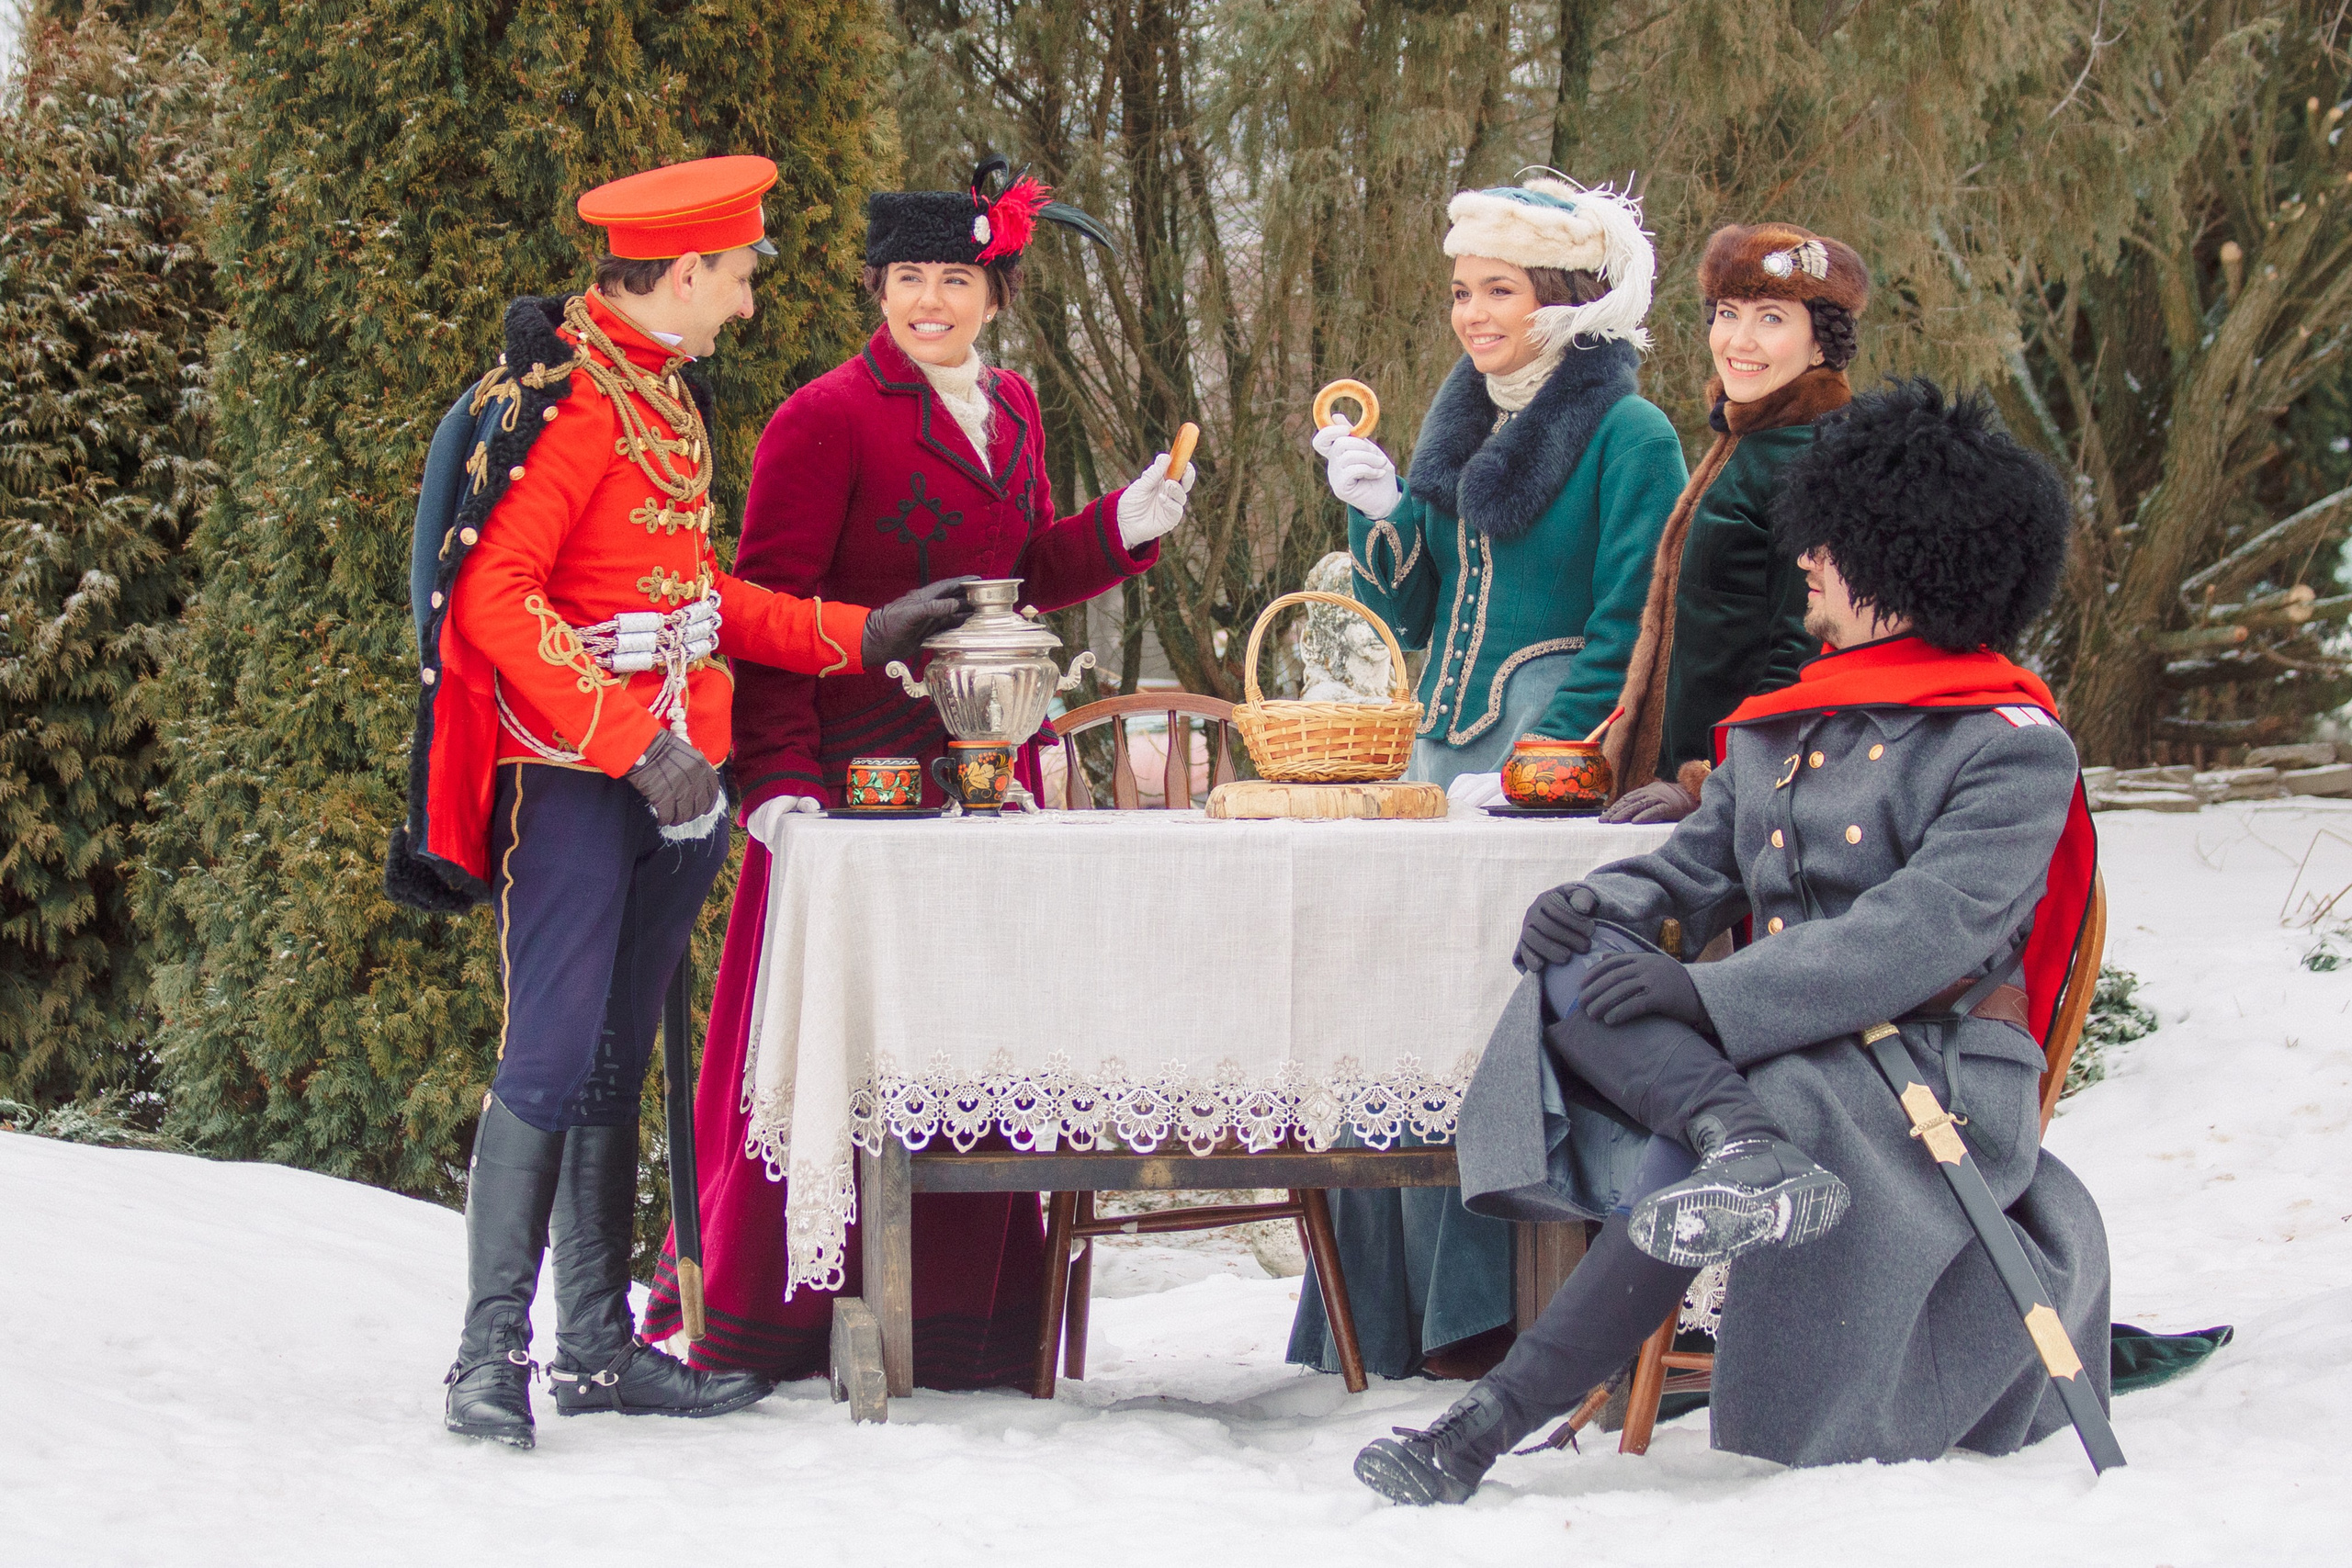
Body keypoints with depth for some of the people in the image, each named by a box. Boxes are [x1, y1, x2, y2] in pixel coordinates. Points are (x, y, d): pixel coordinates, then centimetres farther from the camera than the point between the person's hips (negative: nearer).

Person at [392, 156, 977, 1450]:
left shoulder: (667, 395, 16)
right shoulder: (568, 397, -14)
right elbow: (494, 599, -20)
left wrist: (861, 635, 19)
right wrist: (634, 741, -22)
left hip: (671, 781, 9)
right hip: (571, 775, -9)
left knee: (619, 1063, 11)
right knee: (553, 1054, -11)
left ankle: (600, 1345, 15)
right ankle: (494, 1353, -7)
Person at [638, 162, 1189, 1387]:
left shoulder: (1011, 410, 15)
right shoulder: (827, 418, -7)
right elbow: (769, 609, -10)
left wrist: (1123, 530, 7)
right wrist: (780, 777, -19)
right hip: (854, 771, -6)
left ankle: (955, 1325, 14)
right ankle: (757, 1323, 5)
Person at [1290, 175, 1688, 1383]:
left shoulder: (1628, 439, -5)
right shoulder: (1459, 424, 16)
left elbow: (1625, 636, -10)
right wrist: (1375, 511, 1)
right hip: (1445, 758, 7)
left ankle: (1487, 1314, -6)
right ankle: (1391, 1318, 8)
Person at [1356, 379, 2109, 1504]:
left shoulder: (2012, 746, -4)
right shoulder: (1777, 731, 22)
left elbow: (1929, 930, -18)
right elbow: (1697, 870, 16)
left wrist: (1715, 996, -27)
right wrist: (1598, 906, -10)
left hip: (1936, 1069, -7)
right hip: (1766, 1051, 7)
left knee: (1684, 1159, -33)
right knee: (1577, 975, -22)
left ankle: (1485, 1428, -39)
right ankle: (1749, 1152, -47)